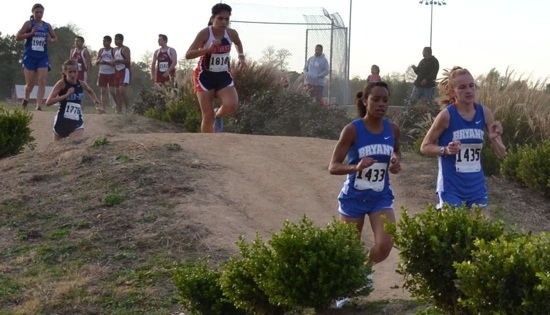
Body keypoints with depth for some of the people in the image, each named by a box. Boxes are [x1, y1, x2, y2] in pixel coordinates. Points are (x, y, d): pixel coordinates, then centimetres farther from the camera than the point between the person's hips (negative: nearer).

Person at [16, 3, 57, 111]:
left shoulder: (47, 26, 9)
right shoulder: (28, 24, -1)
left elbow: (55, 38, 21)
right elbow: (17, 37, -5)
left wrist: (51, 40, -3)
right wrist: (31, 33, -17)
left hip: (43, 57, 2)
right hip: (30, 56, -2)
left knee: (42, 81, -14)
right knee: (30, 83, 1)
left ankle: (39, 107, -18)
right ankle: (26, 99, 33)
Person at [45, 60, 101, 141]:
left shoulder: (81, 84, 2)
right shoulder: (61, 84, -10)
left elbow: (90, 91, 28)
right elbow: (48, 102, -18)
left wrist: (97, 102, 14)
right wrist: (66, 95, -23)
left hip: (77, 122, 1)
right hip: (62, 122, -1)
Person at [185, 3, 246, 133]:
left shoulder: (232, 33, -4)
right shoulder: (205, 33, -17)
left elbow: (238, 43, 22)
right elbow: (188, 55, -26)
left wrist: (241, 57, 9)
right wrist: (208, 49, -36)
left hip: (224, 76, 3)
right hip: (205, 76, -3)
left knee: (231, 106, -23)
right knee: (208, 116, -6)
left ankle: (218, 114, 12)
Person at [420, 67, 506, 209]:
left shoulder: (484, 113, -1)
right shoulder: (447, 115, -12)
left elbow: (501, 154, 5)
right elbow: (425, 146, -2)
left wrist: (494, 139, -17)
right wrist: (446, 150, -21)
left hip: (477, 187, 5)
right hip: (451, 187, -5)